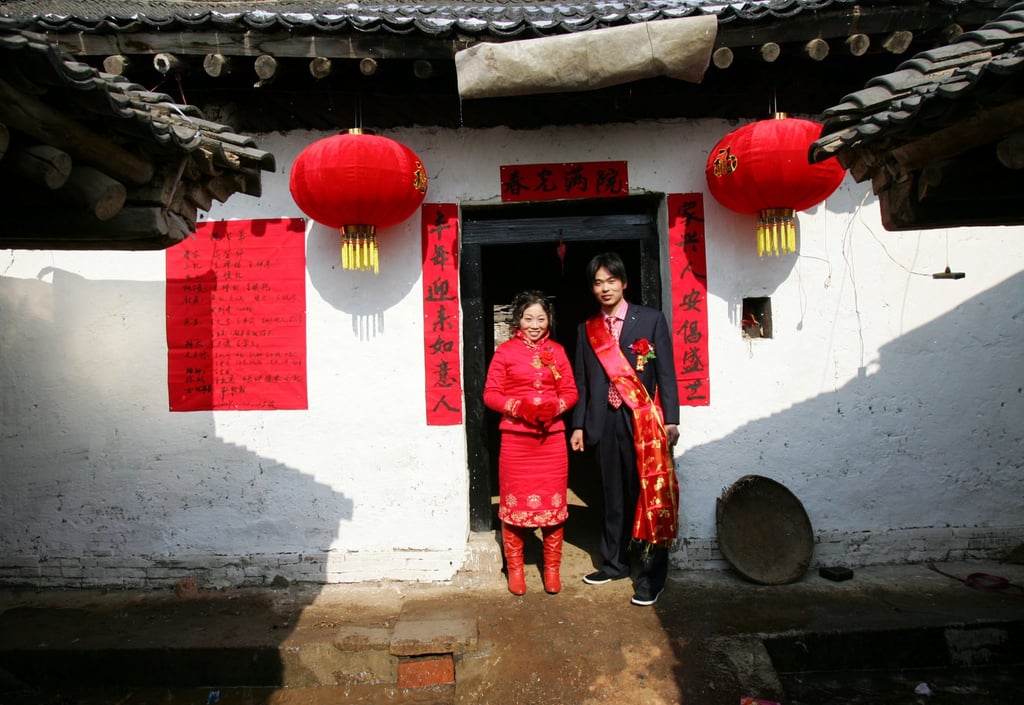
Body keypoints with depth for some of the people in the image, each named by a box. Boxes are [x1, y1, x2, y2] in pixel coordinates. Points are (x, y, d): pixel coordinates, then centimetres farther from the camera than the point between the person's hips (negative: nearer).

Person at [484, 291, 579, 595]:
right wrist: (517, 407, -17)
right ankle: (514, 568, 23)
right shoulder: (505, 351, 1)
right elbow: (490, 394, -2)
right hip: (515, 438, -2)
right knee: (514, 501, 6)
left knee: (553, 501, 7)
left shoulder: (557, 351, 9)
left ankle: (552, 567, 24)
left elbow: (570, 391, 9)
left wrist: (556, 406, -11)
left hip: (552, 437, 2)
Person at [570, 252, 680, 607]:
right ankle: (614, 563, 30)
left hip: (645, 421, -3)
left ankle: (651, 577, 11)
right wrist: (579, 425, 8)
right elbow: (582, 382, 12)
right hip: (605, 423, 3)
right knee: (614, 496, 14)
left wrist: (670, 420, -7)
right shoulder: (586, 329, 11)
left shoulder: (651, 319, 2)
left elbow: (666, 373, -1)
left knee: (650, 497, -1)